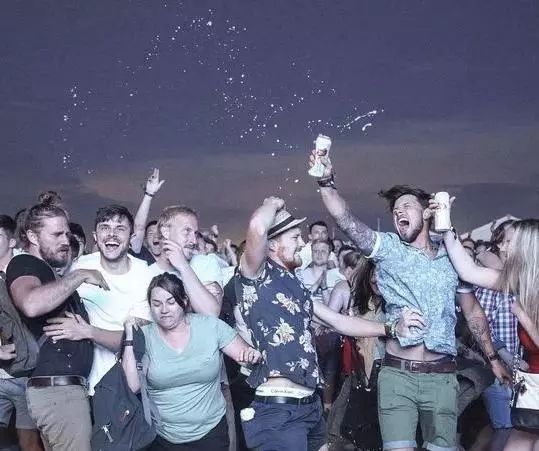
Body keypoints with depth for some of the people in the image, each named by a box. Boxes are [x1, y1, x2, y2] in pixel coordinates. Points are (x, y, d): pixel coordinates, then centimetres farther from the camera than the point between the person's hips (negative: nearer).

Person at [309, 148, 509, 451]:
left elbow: (473, 312, 17)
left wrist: (493, 358, 16)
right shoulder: (389, 249, 4)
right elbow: (345, 219, -11)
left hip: (442, 376, 2)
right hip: (397, 374, -1)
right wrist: (327, 181, -24)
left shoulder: (452, 257, 9)